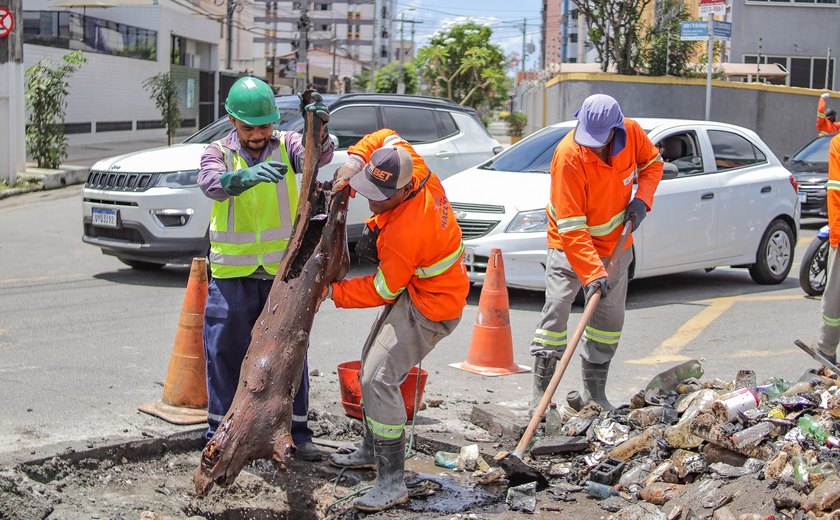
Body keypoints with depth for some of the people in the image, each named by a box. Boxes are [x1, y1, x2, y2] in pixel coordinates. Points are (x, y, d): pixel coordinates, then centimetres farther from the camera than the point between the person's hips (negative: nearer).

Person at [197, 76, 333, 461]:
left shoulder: (286, 145, 1)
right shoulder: (219, 152, -3)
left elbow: (317, 157, -20)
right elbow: (213, 184, -26)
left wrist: (319, 129, -43)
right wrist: (247, 176, -48)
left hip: (282, 271, 1)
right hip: (232, 275, -1)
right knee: (226, 354, 5)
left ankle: (296, 431, 19)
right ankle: (221, 432, 17)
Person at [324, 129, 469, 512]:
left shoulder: (404, 234, -35)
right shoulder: (416, 169, -13)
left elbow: (383, 291, -22)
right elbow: (386, 137, 8)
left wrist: (332, 292, -13)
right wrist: (354, 161, -9)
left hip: (429, 308, -11)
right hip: (413, 287, 11)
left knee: (379, 378, -19)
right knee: (371, 365, 20)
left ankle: (392, 482, -16)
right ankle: (371, 450, 38)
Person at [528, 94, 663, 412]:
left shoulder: (632, 133, -16)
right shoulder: (568, 155, -30)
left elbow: (653, 162, 9)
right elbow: (571, 227, -31)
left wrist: (641, 198, -11)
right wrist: (592, 273, -37)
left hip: (615, 242, 5)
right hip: (570, 244, -5)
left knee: (610, 315, 8)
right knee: (556, 308, -15)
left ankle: (595, 392, 19)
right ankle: (541, 391, -9)